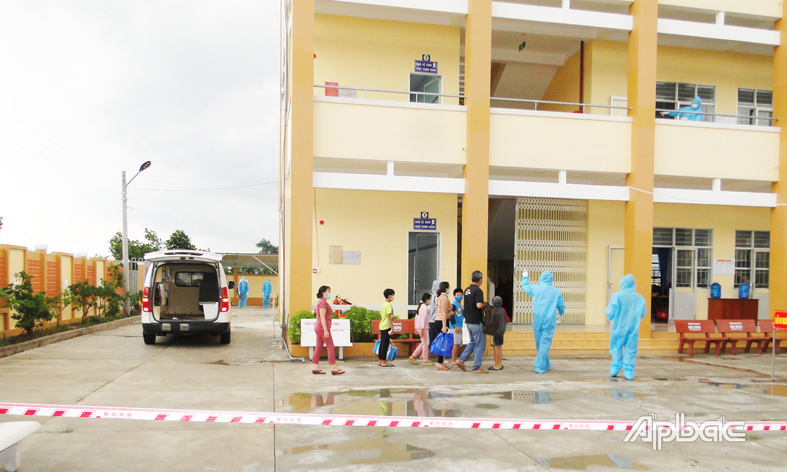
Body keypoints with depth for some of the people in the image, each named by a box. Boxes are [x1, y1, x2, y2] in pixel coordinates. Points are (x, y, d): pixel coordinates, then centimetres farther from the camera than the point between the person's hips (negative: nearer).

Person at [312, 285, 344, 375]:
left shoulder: (321, 302, 18)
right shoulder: (323, 302, -14)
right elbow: (322, 318, -19)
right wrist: (326, 330, -21)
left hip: (318, 328, 10)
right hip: (323, 327, -10)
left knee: (318, 347, 9)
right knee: (330, 347, -5)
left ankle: (315, 367, 10)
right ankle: (334, 368, -3)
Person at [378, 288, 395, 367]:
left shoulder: (383, 304, 14)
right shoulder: (388, 305, -14)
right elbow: (389, 317, -19)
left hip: (382, 326, 9)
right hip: (386, 327, -9)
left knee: (382, 343, 12)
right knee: (385, 344, -5)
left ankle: (380, 361, 16)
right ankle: (384, 362, -2)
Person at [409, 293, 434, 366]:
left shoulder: (420, 306, 16)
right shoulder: (425, 307, -14)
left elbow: (416, 317, 19)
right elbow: (423, 318, -20)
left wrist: (416, 328, 23)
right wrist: (422, 329, -22)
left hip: (419, 327, 10)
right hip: (423, 327, -10)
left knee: (423, 343, 15)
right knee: (425, 343, -2)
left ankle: (413, 356, 14)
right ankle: (425, 360, 3)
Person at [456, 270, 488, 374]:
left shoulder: (467, 290, 10)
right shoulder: (478, 291, -16)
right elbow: (479, 305, -26)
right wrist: (485, 304, -8)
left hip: (468, 321, 8)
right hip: (476, 321, -8)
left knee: (473, 342, 21)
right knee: (480, 344, 2)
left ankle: (461, 360, 13)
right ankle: (476, 367, 4)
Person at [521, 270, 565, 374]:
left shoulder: (535, 288, 3)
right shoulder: (556, 291, 3)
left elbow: (525, 286, 23)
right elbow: (562, 306, 12)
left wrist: (525, 277, 44)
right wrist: (560, 315, 33)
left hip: (537, 320, 1)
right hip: (550, 320, -1)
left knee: (539, 342, 13)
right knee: (545, 343, -1)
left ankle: (546, 365, 25)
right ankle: (540, 366, -9)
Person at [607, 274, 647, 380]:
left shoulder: (618, 296, -10)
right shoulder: (639, 298, -1)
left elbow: (610, 312, -11)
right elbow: (643, 313, 9)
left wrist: (610, 317, 12)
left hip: (619, 328, -1)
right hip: (633, 329, 1)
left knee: (616, 347, 15)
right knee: (630, 350, 6)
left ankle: (615, 368, 14)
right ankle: (629, 372, 4)